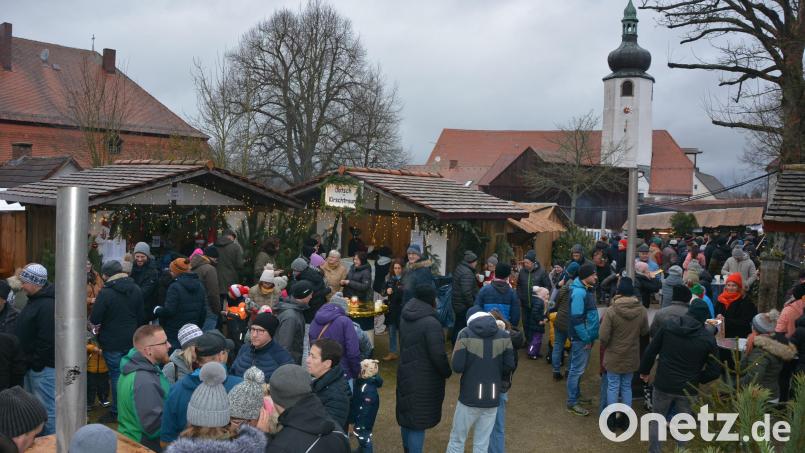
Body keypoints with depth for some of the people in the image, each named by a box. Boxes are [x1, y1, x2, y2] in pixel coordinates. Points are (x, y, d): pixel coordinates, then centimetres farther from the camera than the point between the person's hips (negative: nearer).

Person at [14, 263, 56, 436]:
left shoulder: (48, 305, -22)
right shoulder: (35, 299, 12)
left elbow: (47, 341, -25)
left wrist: (36, 363, -18)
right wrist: (29, 363, 16)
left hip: (43, 367, -11)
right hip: (33, 364, 11)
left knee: (47, 408, -2)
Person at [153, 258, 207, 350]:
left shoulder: (175, 287, -15)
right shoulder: (200, 286, 7)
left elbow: (169, 311, -19)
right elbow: (204, 310, 10)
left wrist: (157, 310, 2)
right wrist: (198, 328, 19)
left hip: (174, 334, -7)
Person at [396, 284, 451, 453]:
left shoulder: (405, 318, 3)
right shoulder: (431, 323, -23)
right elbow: (438, 355, -22)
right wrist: (448, 372, -5)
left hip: (406, 374, 8)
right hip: (424, 380, -8)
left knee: (406, 417, 21)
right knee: (418, 422, 0)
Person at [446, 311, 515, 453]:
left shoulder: (466, 334, -6)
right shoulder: (504, 336, 1)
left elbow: (457, 367, -10)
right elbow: (509, 366, 0)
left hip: (469, 397, -2)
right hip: (493, 398, 2)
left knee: (457, 440, 13)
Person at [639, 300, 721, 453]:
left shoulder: (668, 325, -6)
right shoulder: (708, 337, -8)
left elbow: (650, 351, -3)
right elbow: (715, 370, -6)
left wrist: (644, 371, 11)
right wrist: (697, 379, 11)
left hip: (663, 384, 1)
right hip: (688, 389, 0)